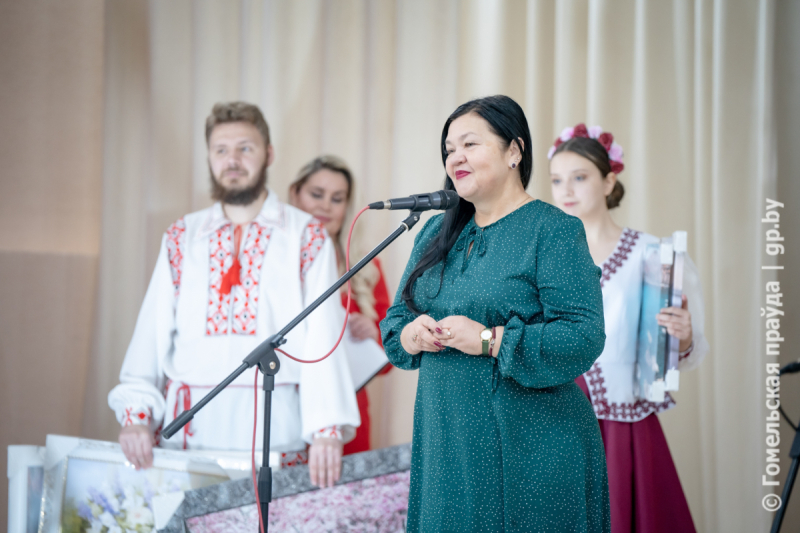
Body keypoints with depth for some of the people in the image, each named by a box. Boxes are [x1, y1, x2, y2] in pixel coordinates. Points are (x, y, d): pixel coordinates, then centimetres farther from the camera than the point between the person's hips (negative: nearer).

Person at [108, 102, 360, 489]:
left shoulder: (306, 236, 5)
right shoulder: (181, 237, 14)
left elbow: (323, 336, -4)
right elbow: (153, 330, 8)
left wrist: (327, 430, -16)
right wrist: (137, 412, -7)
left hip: (272, 427, -2)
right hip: (189, 425, 2)